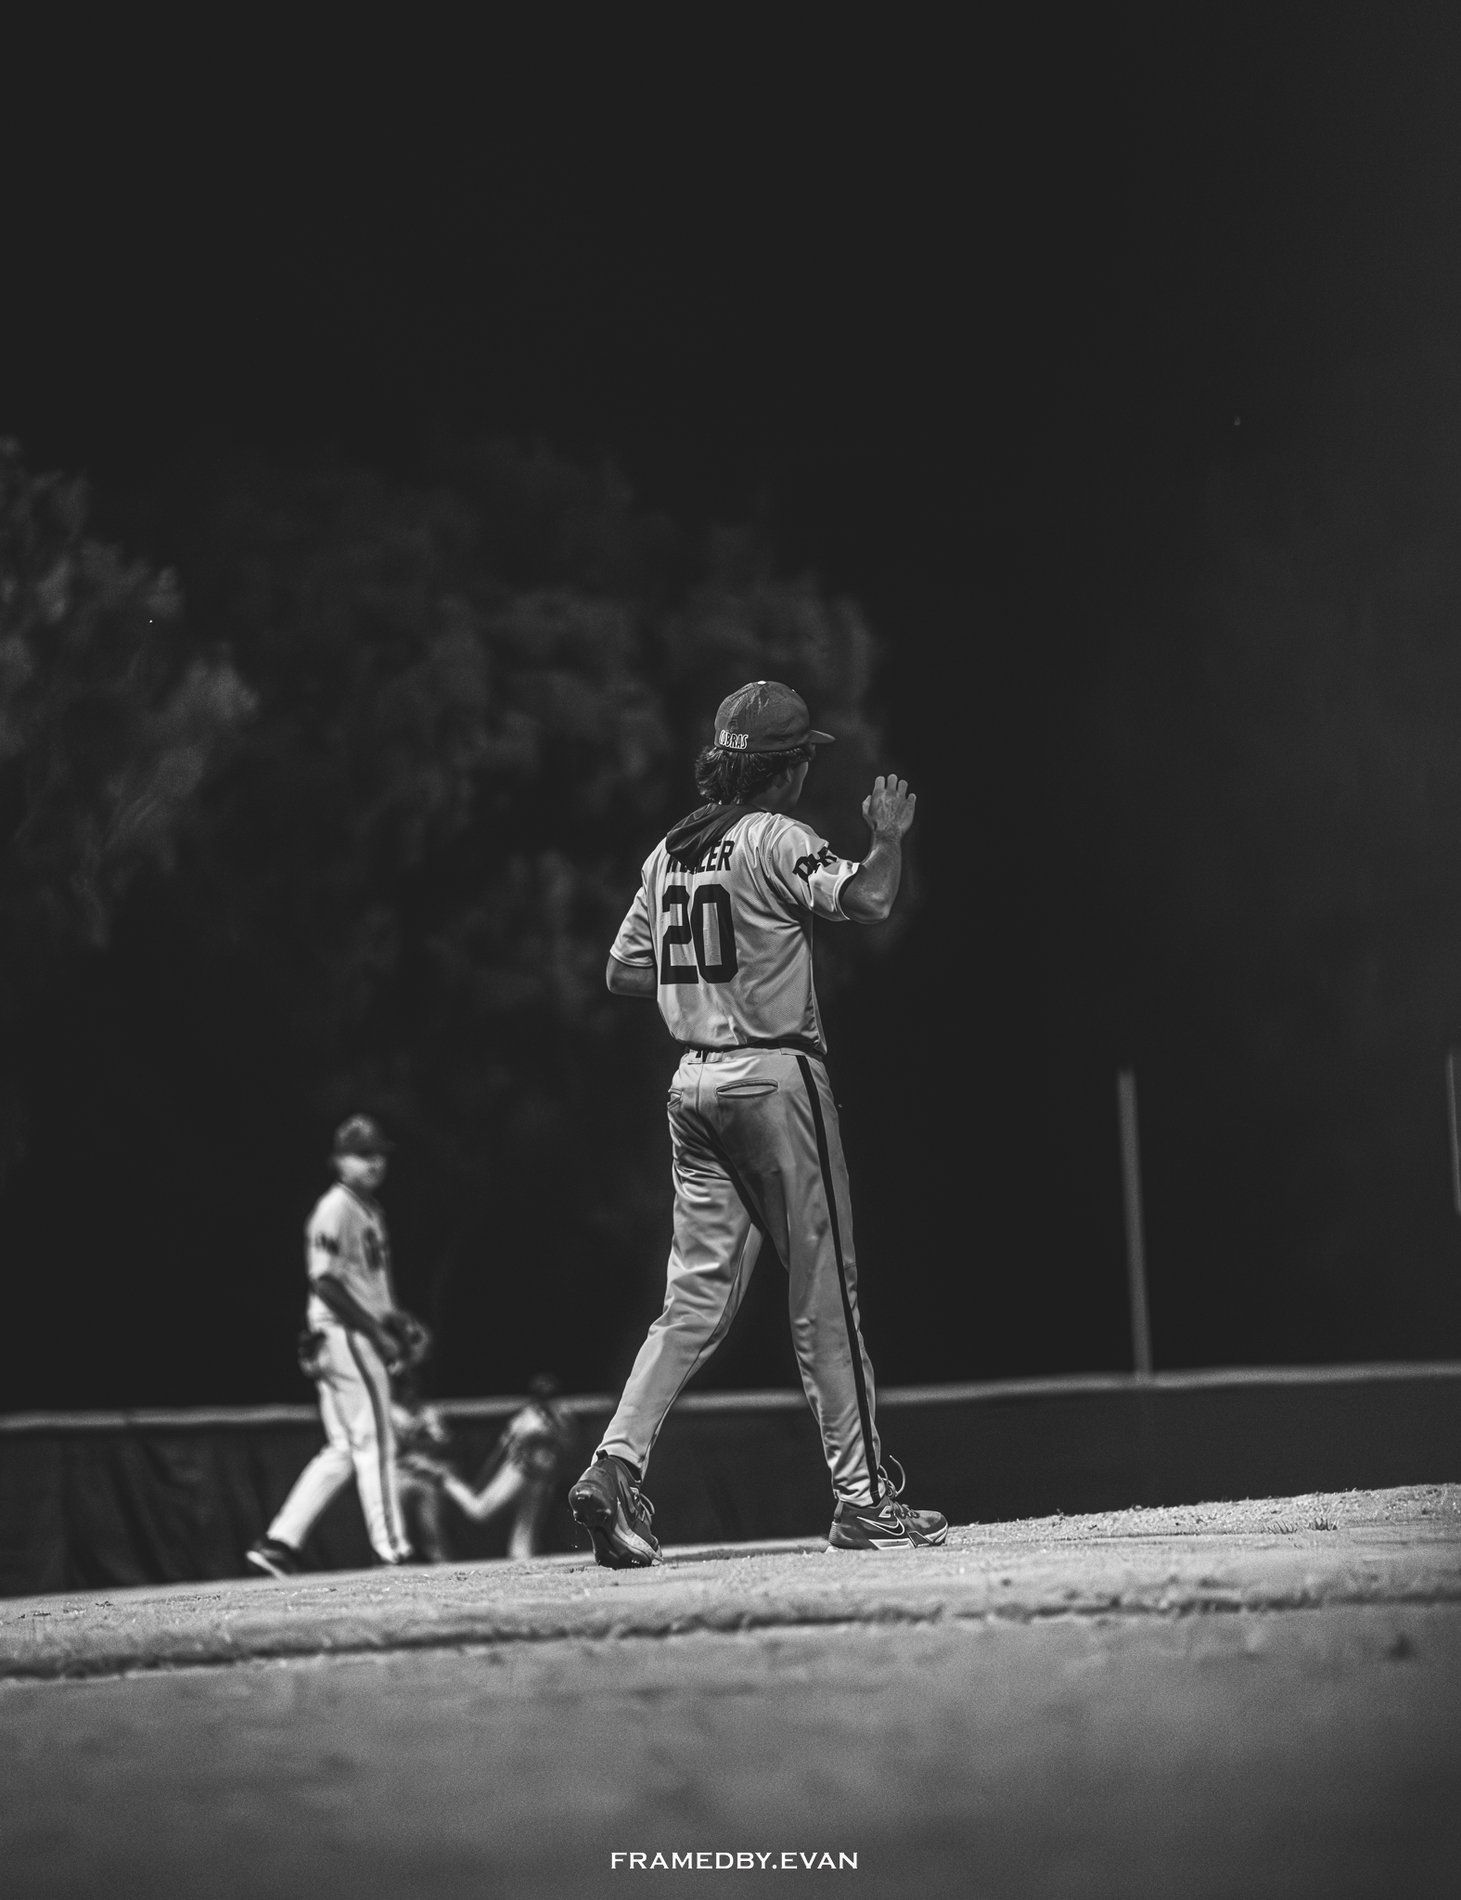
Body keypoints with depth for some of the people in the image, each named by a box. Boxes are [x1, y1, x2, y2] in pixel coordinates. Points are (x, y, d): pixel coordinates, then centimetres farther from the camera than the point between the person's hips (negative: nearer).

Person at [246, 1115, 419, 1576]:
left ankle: (279, 1542, 7)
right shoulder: (335, 1210, -11)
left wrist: (397, 1319, 10)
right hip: (346, 1336, -10)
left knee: (343, 1451, 9)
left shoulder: (369, 1210, 18)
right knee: (374, 1443, -7)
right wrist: (378, 1332, -18)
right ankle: (392, 1550, -4)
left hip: (363, 1334, 10)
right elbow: (325, 1282, -18)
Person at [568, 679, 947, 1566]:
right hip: (775, 1074, -7)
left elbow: (622, 972, 16)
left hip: (694, 1083, 7)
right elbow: (869, 900, -22)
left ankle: (618, 1465, -9)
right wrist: (889, 835, -4)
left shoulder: (669, 854, 12)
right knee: (824, 1291, 0)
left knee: (698, 1295, 6)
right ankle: (862, 1496, 4)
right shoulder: (777, 840, -9)